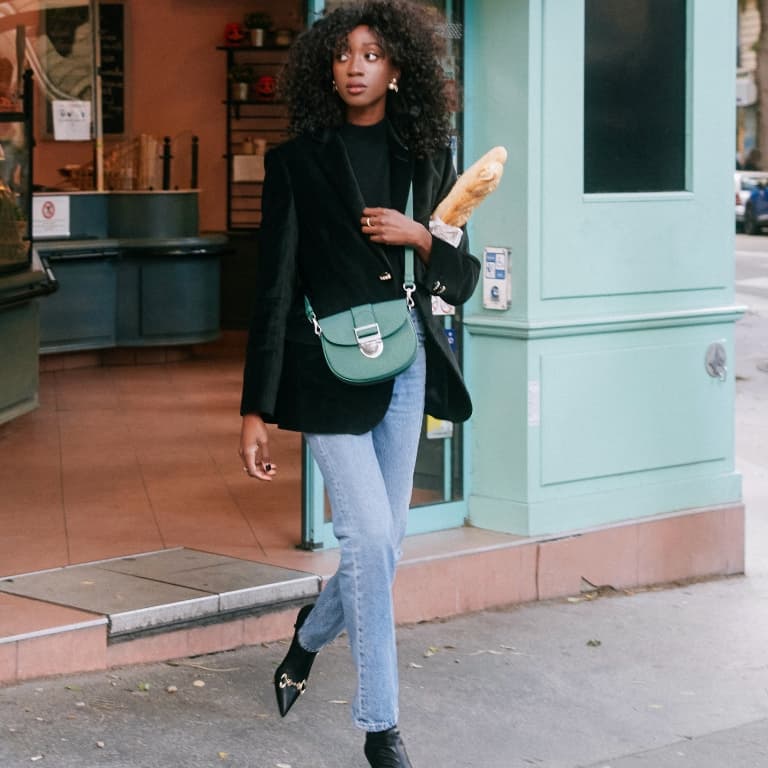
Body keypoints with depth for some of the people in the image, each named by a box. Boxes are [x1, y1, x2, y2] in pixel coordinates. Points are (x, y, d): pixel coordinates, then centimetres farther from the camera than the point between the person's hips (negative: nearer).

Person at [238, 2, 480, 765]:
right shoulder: (299, 161, -2)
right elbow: (274, 289, -5)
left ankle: (309, 636, 39)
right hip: (331, 368, -4)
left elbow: (462, 278, 12)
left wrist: (422, 238, -10)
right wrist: (256, 410, -8)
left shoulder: (427, 160, 8)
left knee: (382, 544, 8)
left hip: (405, 367, 4)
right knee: (371, 537, -12)